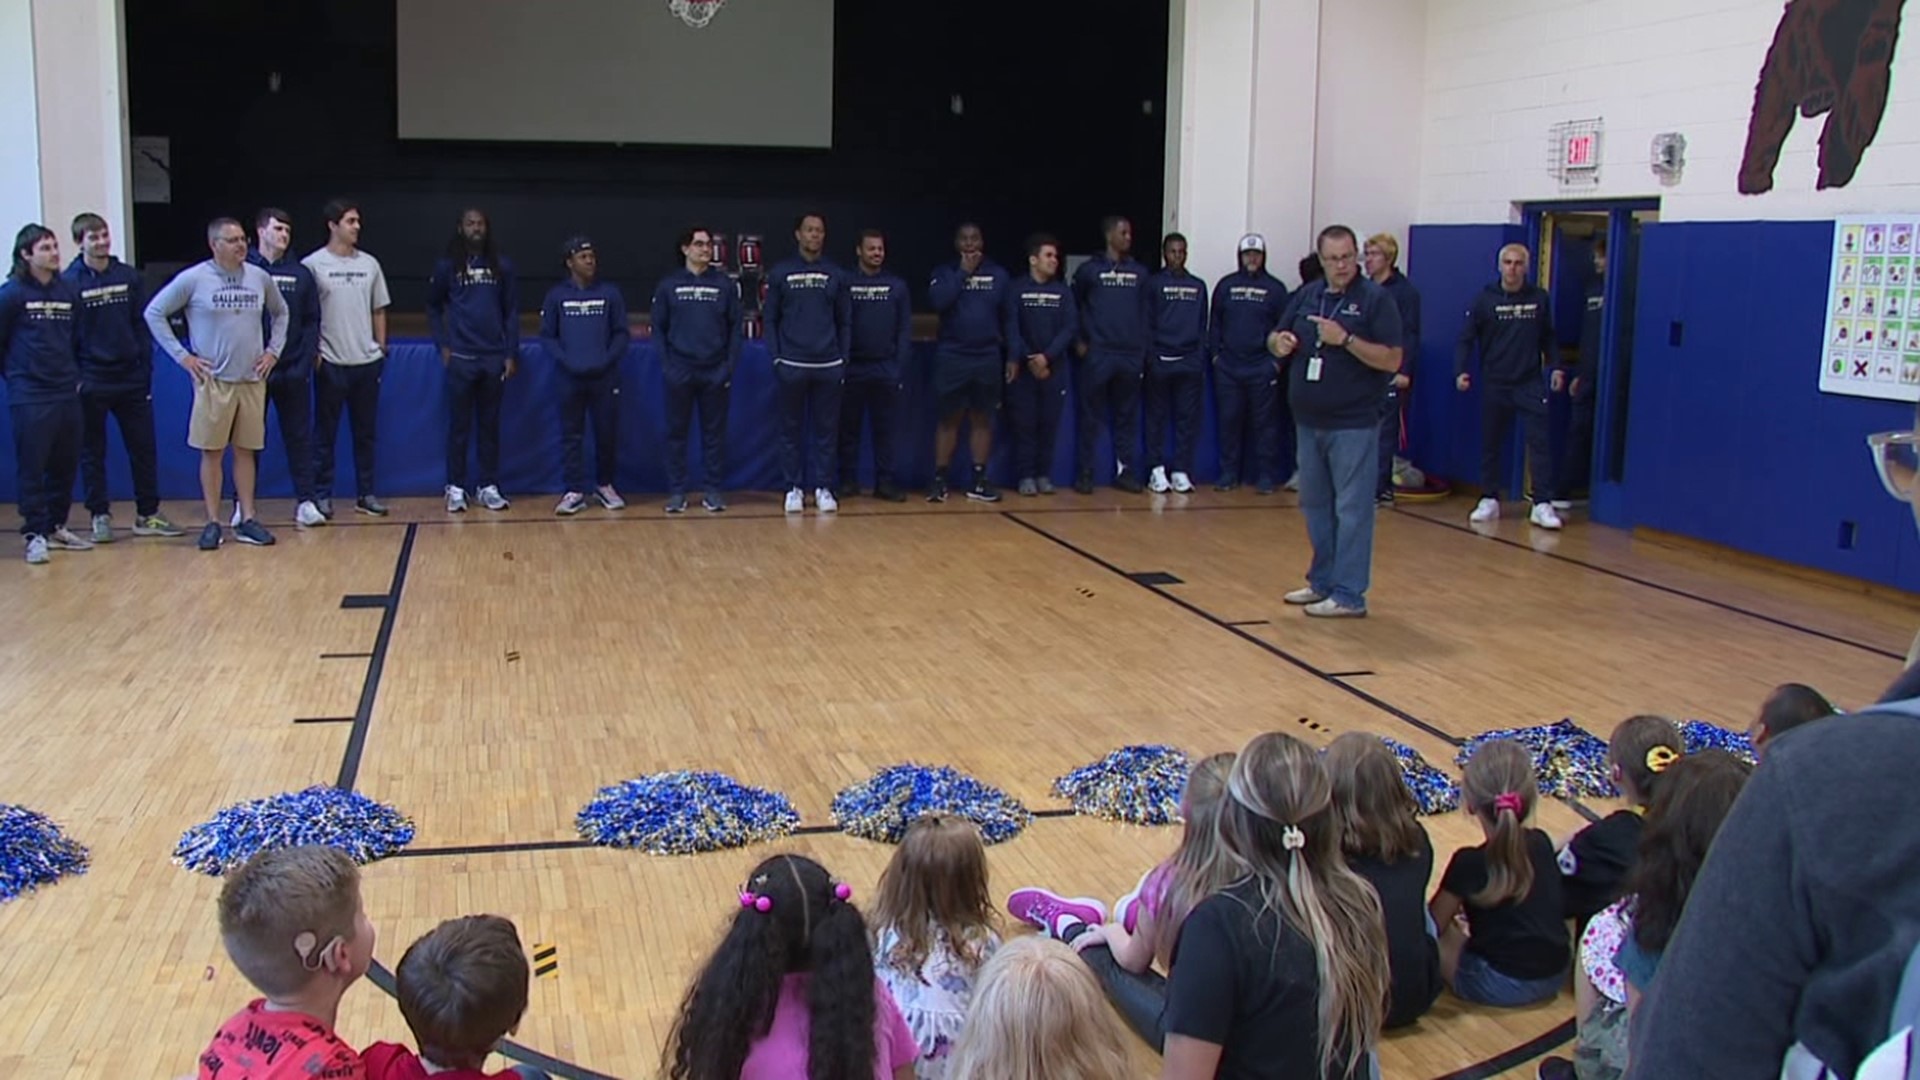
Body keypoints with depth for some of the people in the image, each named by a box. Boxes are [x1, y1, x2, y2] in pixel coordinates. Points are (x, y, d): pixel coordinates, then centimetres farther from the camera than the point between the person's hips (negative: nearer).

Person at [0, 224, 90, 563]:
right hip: (29, 396, -5)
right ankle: (35, 533, 3)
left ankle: (57, 526, 23)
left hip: (66, 393, 5)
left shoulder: (67, 292, 9)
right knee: (32, 467, -3)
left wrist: (76, 376, 10)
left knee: (66, 464, 10)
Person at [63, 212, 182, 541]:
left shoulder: (129, 276, 5)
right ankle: (100, 516, 15)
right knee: (92, 452, 6)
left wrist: (146, 370, 0)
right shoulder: (69, 281, -5)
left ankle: (147, 515, 14)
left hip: (131, 379, 3)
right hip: (91, 382, -3)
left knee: (144, 449, 6)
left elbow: (142, 326, 6)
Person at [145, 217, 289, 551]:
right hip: (213, 380, -3)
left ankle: (247, 519, 15)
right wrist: (181, 355, -6)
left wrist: (274, 350, 10)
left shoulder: (259, 277, 4)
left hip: (252, 379, 3)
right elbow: (154, 313, -2)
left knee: (246, 450, 9)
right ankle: (212, 522, 9)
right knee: (212, 451, 2)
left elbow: (280, 313, 20)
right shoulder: (193, 279, -7)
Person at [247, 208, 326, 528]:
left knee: (299, 436, 6)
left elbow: (312, 321, 6)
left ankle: (306, 501, 11)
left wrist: (306, 361, -5)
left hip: (293, 371, 2)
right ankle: (242, 505, 14)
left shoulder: (300, 273, 6)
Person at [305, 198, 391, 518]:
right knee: (325, 432, 3)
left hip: (367, 361, 4)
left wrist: (381, 348, 8)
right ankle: (322, 494, 10)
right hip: (331, 362, -4)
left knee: (366, 431, 10)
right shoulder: (313, 265, -6)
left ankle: (365, 493, 18)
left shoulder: (369, 264, 8)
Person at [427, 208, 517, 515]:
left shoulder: (501, 265, 7)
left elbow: (511, 311, 8)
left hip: (494, 357, 1)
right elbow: (433, 307, 11)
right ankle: (456, 488, 8)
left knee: (490, 425, 7)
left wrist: (511, 354, 2)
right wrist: (443, 345, 1)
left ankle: (489, 487, 13)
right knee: (459, 426, 2)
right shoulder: (447, 266, 3)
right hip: (460, 358, -1)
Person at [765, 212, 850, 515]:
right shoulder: (781, 274, 4)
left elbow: (845, 321, 11)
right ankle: (793, 488, 10)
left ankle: (823, 488, 11)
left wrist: (844, 358, 4)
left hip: (829, 365, 1)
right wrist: (776, 357, -3)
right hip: (792, 365, -1)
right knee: (792, 429, 4)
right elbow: (770, 319, 6)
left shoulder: (835, 275, 7)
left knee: (826, 429, 4)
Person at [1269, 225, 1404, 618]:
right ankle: (1322, 582, 27)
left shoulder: (1376, 299, -8)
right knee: (1315, 505, 15)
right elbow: (1276, 340, 15)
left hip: (1353, 424, -6)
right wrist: (1280, 343, -8)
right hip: (1308, 420, 7)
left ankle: (1349, 595, 2)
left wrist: (1345, 339, -22)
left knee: (1352, 509, -2)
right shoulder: (1307, 295, 9)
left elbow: (1392, 360, -13)